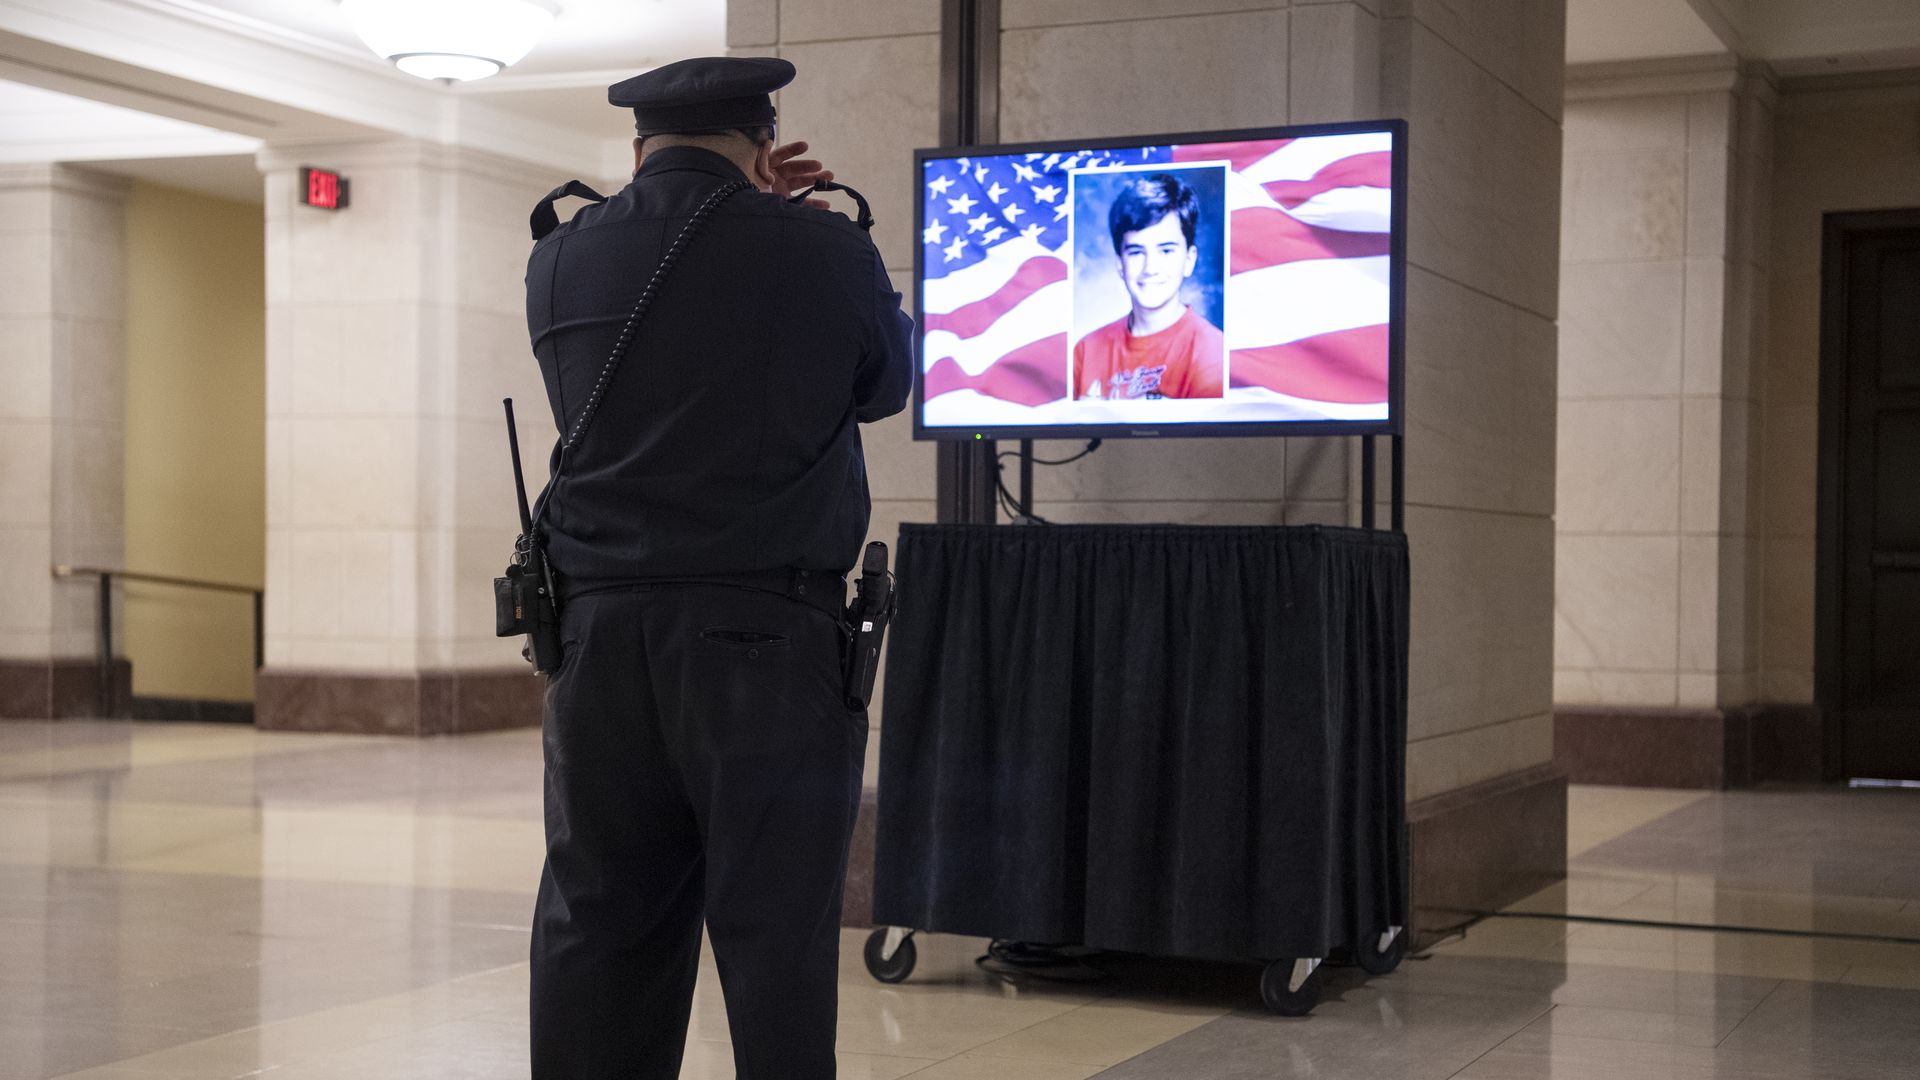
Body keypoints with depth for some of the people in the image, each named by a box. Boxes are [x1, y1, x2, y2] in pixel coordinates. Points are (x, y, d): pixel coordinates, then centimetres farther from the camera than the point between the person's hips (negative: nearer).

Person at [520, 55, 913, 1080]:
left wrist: (746, 206, 26)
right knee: (777, 935, 2)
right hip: (767, 641, -3)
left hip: (598, 635, 4)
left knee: (599, 930, 9)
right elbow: (886, 384, 11)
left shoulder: (559, 260, 4)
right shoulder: (823, 252, -7)